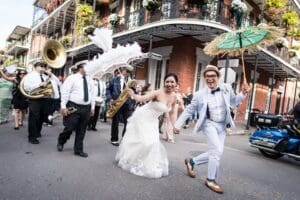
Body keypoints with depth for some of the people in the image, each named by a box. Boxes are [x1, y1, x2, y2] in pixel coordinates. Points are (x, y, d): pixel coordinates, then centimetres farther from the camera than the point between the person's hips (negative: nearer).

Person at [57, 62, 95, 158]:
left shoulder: (90, 80, 12)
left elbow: (92, 94, 15)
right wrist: (63, 106, -13)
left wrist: (92, 107, 11)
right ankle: (61, 142, 31)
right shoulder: (72, 78, -4)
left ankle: (78, 150, 22)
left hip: (86, 108, 5)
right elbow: (65, 92, -7)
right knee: (70, 128, 0)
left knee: (81, 130, 9)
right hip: (73, 107, -4)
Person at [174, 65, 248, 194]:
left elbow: (234, 101, 17)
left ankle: (191, 161, 31)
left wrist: (243, 94, -3)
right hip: (209, 124, -5)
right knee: (217, 151, -16)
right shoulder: (200, 94, -9)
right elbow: (188, 111, 0)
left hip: (222, 126, 5)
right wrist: (177, 124, -1)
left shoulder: (226, 88, -1)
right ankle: (211, 180, 4)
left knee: (214, 153, 9)